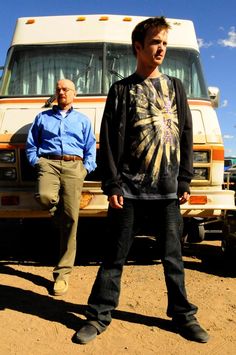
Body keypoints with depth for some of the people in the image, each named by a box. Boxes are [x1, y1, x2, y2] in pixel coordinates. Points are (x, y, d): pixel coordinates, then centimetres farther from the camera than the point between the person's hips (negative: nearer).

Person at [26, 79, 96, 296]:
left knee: (70, 217, -11)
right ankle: (61, 215, 3)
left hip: (74, 166, 0)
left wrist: (86, 168, 1)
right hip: (49, 163, 0)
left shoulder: (83, 120, 22)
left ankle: (63, 273, -4)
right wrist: (36, 161, 1)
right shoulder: (43, 117, 21)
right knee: (44, 196, -34)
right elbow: (31, 144, 18)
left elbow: (91, 149, 17)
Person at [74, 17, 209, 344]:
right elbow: (109, 141, 0)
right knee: (116, 255, 4)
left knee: (173, 255, 9)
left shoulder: (175, 87, 13)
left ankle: (183, 315, 24)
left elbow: (185, 136, 10)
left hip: (167, 188, 2)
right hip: (129, 187, -2)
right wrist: (112, 185, -7)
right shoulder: (122, 90, 6)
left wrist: (185, 181, 3)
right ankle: (99, 316, 16)